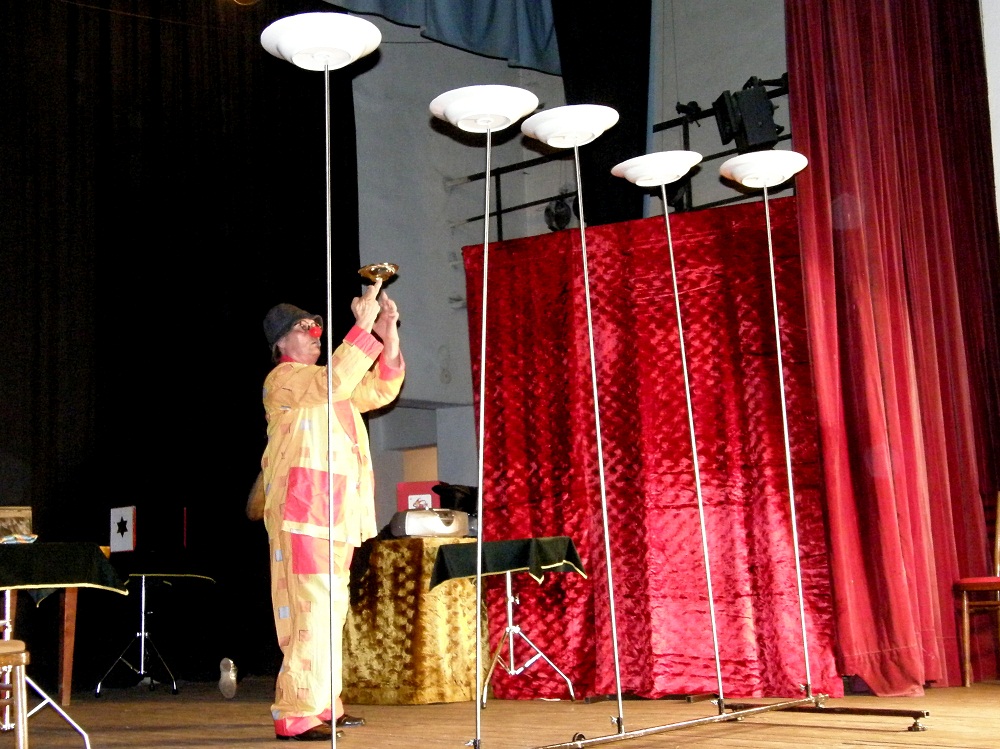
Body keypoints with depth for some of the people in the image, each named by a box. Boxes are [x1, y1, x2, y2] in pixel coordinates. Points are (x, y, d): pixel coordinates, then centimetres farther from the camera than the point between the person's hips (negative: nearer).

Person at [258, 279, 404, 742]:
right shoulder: (283, 379, -4)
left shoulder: (327, 382, 24)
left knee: (330, 611, 11)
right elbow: (334, 381, -23)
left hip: (338, 513, 9)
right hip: (302, 512, -9)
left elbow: (379, 391, 18)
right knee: (310, 609, -15)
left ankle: (322, 704, 18)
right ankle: (295, 715, -14)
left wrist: (387, 336, 6)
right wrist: (363, 328, -23)